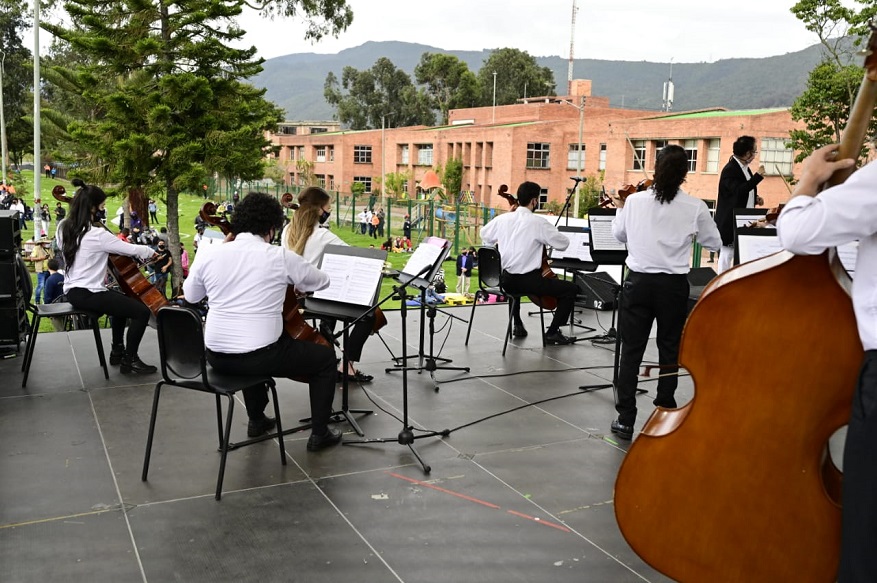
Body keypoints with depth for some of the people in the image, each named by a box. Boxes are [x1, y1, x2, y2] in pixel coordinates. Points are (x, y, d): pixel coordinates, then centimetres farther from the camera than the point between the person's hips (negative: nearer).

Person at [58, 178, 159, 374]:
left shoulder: (65, 228, 5)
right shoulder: (97, 235, -22)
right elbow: (132, 249, -16)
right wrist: (151, 252, 3)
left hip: (73, 291, 10)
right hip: (88, 294, -10)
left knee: (123, 301, 30)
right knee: (142, 312, -10)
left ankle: (117, 351, 34)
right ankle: (130, 360, 1)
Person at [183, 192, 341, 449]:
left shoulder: (210, 255, -1)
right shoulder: (280, 257, -10)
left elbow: (190, 296, 17)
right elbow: (322, 281, 5)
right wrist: (293, 281, 25)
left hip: (216, 356, 5)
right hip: (258, 356, -5)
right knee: (325, 357, 16)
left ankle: (257, 420, 45)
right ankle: (319, 433, 19)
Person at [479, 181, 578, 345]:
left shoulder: (502, 219, 3)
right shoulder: (538, 222, -13)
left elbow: (484, 235, 20)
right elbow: (563, 243, -9)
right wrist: (549, 233, 8)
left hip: (505, 279, 7)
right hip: (527, 280, -7)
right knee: (570, 289, 3)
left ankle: (518, 325, 40)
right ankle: (552, 332, 4)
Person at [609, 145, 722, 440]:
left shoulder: (635, 200, -5)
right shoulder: (695, 207, -6)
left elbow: (619, 234, 11)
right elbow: (715, 243, 7)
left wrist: (621, 209, 28)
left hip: (639, 281, 0)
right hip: (674, 285, 0)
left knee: (631, 350, 6)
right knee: (669, 350, 15)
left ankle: (625, 419, 6)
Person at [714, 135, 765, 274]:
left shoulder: (745, 168, 13)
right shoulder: (730, 169, -15)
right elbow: (738, 191, -29)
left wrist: (755, 199, 5)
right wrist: (758, 176, -24)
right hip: (730, 222, -9)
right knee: (727, 255, -2)